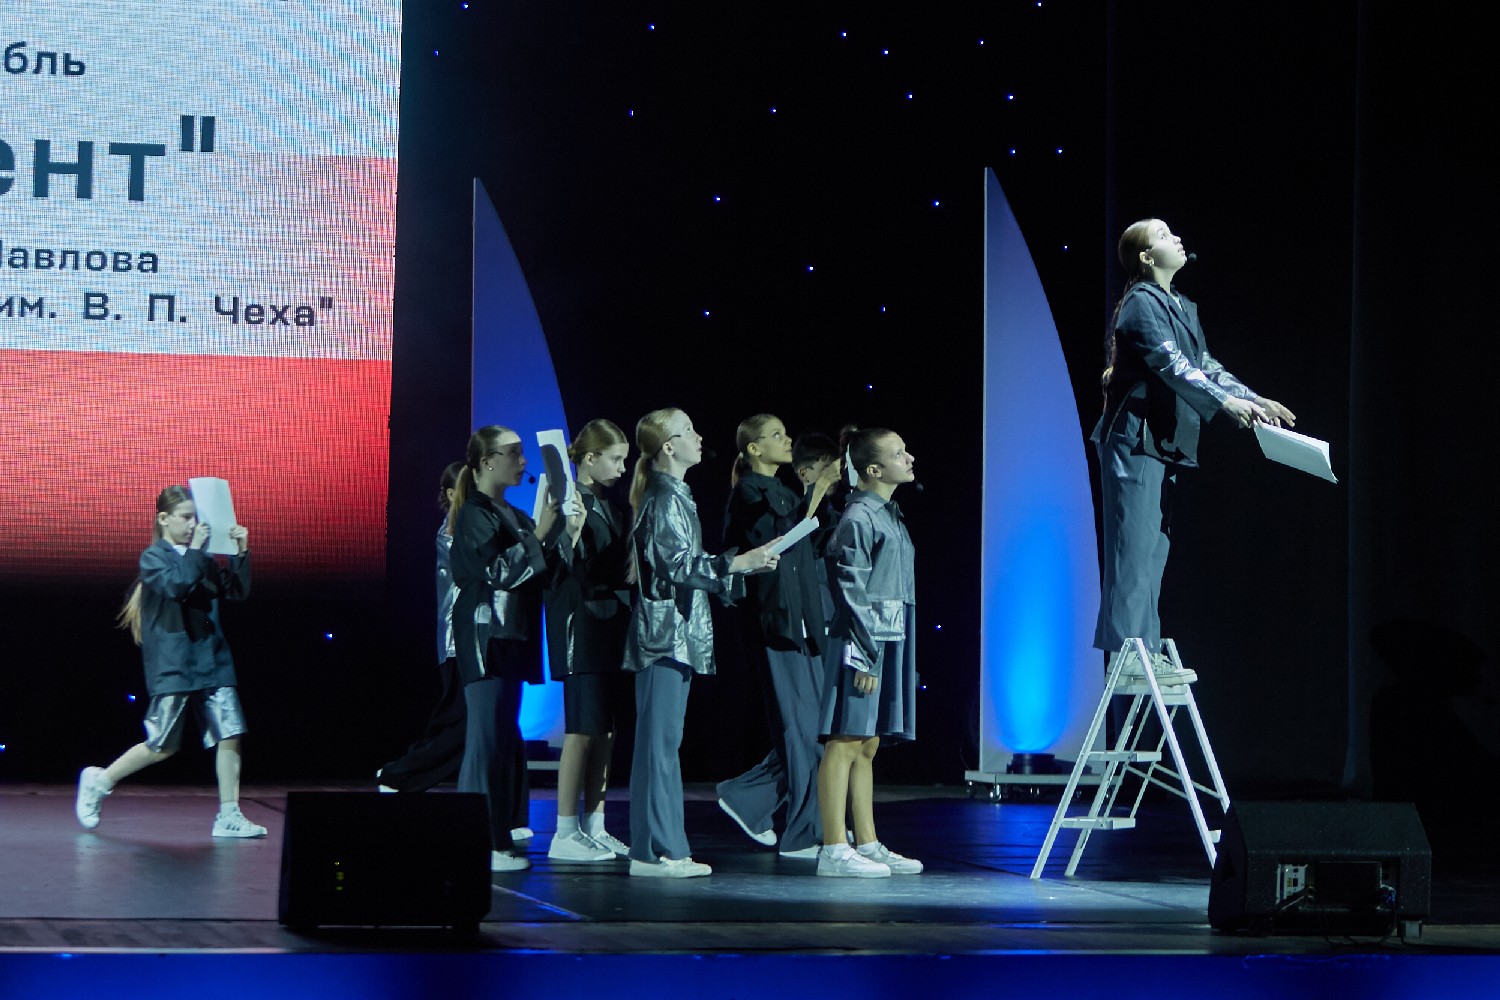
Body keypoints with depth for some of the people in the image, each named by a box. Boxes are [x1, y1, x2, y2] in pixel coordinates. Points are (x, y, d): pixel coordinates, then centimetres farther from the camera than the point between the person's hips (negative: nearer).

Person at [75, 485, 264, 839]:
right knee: (163, 746, -3)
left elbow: (237, 591, 12)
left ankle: (229, 816, -1)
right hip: (172, 662, -6)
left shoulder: (203, 559, 16)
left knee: (229, 735, -4)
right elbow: (176, 585, -22)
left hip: (211, 657, 6)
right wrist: (195, 550, -18)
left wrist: (241, 553, 1)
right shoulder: (154, 557, -3)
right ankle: (99, 782, 16)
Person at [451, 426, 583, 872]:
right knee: (489, 738, -11)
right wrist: (539, 534, -20)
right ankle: (479, 845, -11)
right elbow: (499, 570, -19)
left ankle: (498, 837, 12)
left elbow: (538, 569, 17)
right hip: (486, 639, -10)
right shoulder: (475, 516, -8)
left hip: (510, 640, 10)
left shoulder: (510, 516, 20)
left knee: (503, 739, 9)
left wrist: (565, 534, 5)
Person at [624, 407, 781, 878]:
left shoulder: (676, 496, 18)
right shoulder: (665, 499, -12)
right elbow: (676, 565, -20)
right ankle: (654, 851, -7)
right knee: (659, 739, -8)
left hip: (677, 632, 10)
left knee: (664, 741, 10)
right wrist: (737, 563, -18)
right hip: (664, 631, -10)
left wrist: (742, 564, 19)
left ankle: (665, 847, 13)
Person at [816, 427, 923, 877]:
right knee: (845, 743, -7)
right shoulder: (858, 518, -12)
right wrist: (865, 656, -18)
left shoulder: (888, 515, 17)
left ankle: (868, 845, 16)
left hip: (890, 642, 9)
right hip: (862, 642, -9)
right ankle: (834, 850, -7)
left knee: (867, 746, 12)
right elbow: (853, 593, -15)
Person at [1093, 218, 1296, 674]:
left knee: (1153, 549, 9)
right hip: (1134, 439, -10)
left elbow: (1205, 365, 21)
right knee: (1135, 543, -10)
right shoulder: (1142, 304, -11)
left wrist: (1254, 400, 10)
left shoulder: (1181, 307, 18)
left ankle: (1144, 648, 12)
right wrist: (1226, 402, -28)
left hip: (1162, 444, 10)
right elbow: (1171, 364, -21)